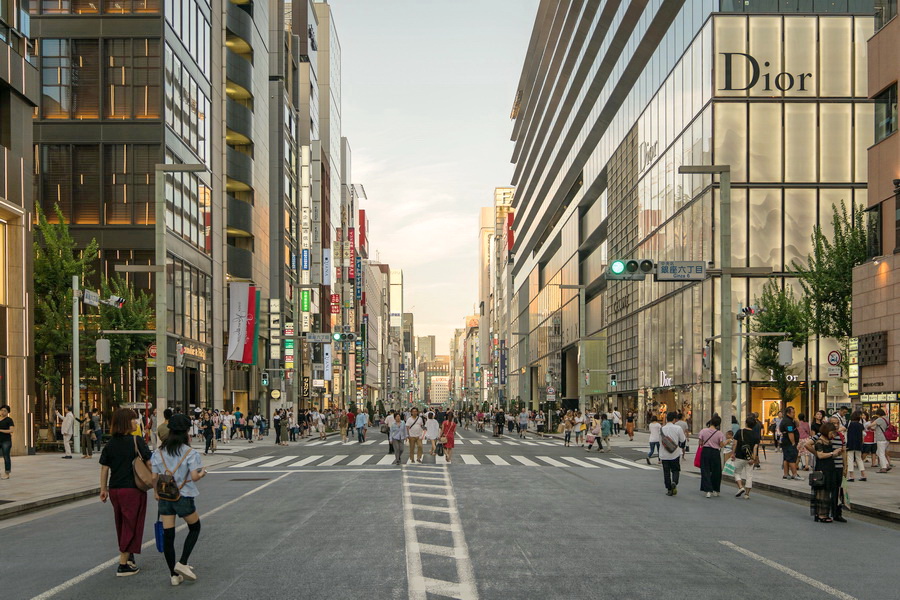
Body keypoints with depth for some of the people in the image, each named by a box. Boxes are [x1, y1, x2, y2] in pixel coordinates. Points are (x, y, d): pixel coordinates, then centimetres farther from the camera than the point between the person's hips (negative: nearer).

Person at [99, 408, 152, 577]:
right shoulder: (136, 441, -12)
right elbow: (149, 463, -12)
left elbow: (104, 468, 6)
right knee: (131, 525, 2)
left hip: (114, 489, 6)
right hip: (133, 489, -6)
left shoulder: (110, 444, 4)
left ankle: (128, 558, 34)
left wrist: (103, 489, 14)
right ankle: (123, 565, 1)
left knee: (121, 525, 19)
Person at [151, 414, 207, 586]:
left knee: (168, 534, 6)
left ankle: (174, 574, 10)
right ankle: (182, 563, 3)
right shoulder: (190, 453, -11)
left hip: (164, 497, 4)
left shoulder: (159, 453, 1)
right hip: (184, 496, -4)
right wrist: (202, 473, 3)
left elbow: (154, 477, 0)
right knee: (194, 528, 17)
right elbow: (194, 476, -19)